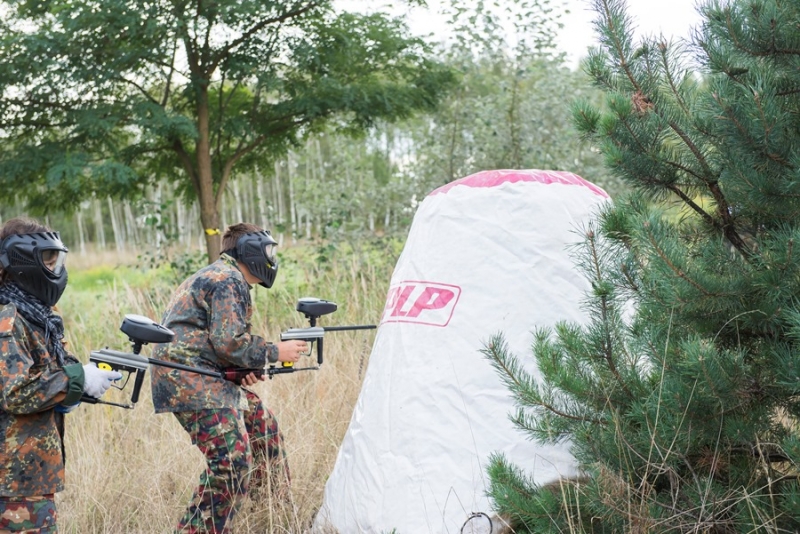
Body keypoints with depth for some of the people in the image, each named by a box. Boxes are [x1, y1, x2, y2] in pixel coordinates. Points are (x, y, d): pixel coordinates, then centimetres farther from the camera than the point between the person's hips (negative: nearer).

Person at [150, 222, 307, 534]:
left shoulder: (218, 276, 22)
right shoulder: (229, 280, -10)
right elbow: (228, 342, -20)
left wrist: (244, 369, 7)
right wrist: (275, 353, -8)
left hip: (207, 377, 11)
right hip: (189, 379, -11)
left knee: (261, 424, 19)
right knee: (232, 462, -16)